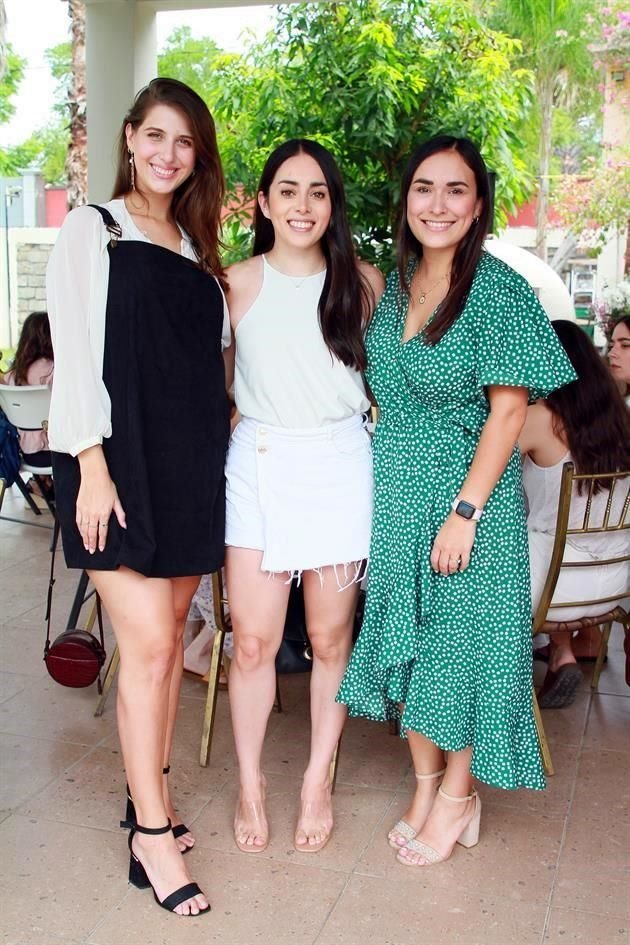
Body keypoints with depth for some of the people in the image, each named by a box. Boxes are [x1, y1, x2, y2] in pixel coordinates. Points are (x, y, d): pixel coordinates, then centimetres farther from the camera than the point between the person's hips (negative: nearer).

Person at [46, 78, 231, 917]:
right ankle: (154, 835, 2)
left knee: (169, 635, 9)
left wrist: (221, 437, 9)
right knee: (149, 645, -8)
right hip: (120, 463, -6)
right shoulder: (92, 230, 1)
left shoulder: (196, 247, 17)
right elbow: (76, 352, -7)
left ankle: (149, 794, 23)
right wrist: (91, 467, -15)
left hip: (191, 466, 6)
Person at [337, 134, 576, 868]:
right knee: (403, 636, 12)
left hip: (466, 496, -6)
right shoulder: (393, 285, 6)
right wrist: (380, 485, 10)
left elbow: (508, 408, -14)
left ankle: (458, 795, 25)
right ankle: (425, 784, 30)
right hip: (395, 496, 6)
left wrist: (465, 510, -18)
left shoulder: (498, 290, -13)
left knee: (460, 638, 5)